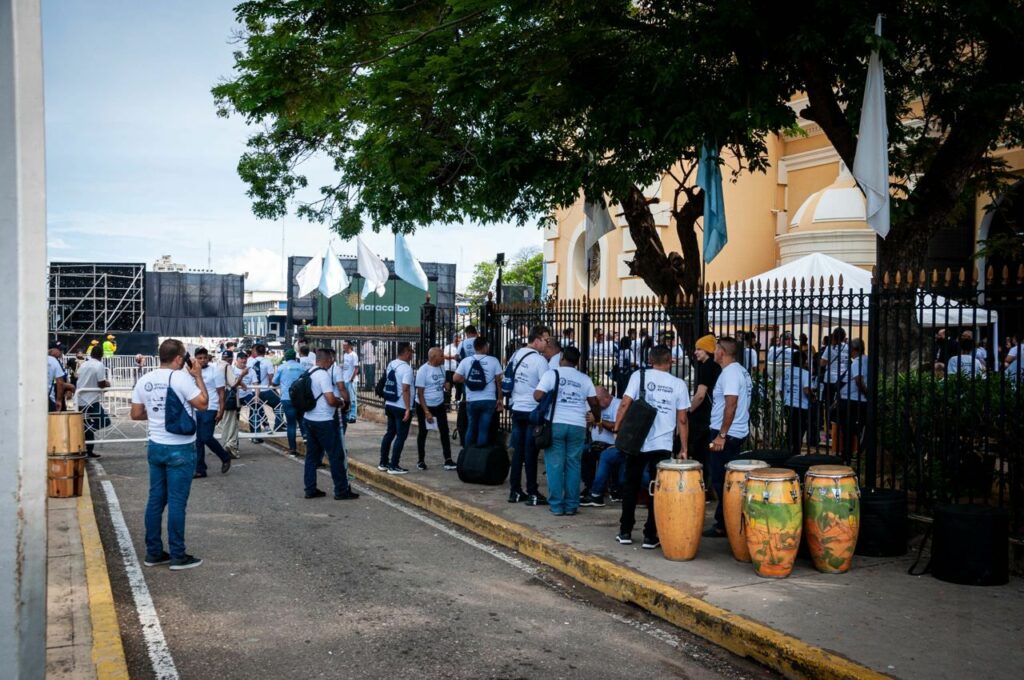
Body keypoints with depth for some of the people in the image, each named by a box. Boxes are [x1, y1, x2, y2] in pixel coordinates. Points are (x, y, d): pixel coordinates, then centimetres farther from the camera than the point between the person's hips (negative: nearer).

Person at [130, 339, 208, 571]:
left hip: (155, 446, 6)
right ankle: (178, 556, 6)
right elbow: (203, 404, -13)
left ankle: (153, 553, 18)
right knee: (177, 502, -1)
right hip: (180, 449, -6)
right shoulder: (181, 377, -15)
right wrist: (198, 376, -4)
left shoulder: (144, 380, 4)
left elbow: (136, 414, 8)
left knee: (156, 499, 12)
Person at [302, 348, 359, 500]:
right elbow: (331, 400, -23)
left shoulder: (310, 373, 11)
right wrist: (340, 403, -3)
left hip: (310, 419, 9)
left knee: (312, 456, 12)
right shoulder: (323, 375, -17)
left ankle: (310, 489, 14)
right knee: (336, 456, -1)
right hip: (324, 422, -9)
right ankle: (342, 491, 3)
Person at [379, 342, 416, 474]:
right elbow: (405, 389, -25)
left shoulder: (391, 364, 7)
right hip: (402, 408, -8)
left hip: (390, 405, 8)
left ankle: (383, 463, 22)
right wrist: (408, 409, -22)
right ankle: (393, 466, 0)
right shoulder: (406, 368, -19)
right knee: (401, 436, -1)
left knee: (390, 433, 17)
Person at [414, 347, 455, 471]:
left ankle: (448, 460, 1)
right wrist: (426, 412, -21)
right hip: (424, 406, -5)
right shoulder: (423, 370, -17)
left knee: (444, 431, -1)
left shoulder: (442, 367, 1)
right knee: (423, 433, 7)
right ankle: (421, 461, 19)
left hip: (439, 405, 5)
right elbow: (420, 393, -16)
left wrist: (446, 384, -5)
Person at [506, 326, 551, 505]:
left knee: (517, 451, 11)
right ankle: (532, 493, 5)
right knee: (530, 453, -1)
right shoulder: (539, 360, -15)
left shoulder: (516, 355, 7)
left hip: (516, 409, 7)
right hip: (533, 411, -6)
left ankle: (515, 491, 15)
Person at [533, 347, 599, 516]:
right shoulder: (584, 379, 9)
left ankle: (556, 505, 3)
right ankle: (571, 505, 9)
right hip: (577, 426, 2)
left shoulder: (551, 374, 0)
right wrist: (598, 419, 29)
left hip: (555, 424, -2)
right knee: (573, 465, 8)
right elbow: (594, 402, 11)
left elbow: (538, 396, -8)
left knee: (555, 465, 3)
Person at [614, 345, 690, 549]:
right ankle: (650, 536, 6)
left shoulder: (639, 375, 0)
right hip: (663, 446, 0)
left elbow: (625, 404, -9)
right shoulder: (679, 384, 3)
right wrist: (684, 449, 8)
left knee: (631, 487, 12)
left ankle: (625, 532, 17)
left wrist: (617, 429, -1)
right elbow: (682, 420, 3)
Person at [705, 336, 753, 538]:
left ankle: (723, 526, 0)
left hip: (727, 434, -10)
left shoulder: (730, 373, -17)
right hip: (737, 433, 10)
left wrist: (721, 434, -24)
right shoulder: (741, 371, 14)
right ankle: (726, 521, 19)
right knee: (728, 480, 14)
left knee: (722, 481, -4)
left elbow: (731, 405, -25)